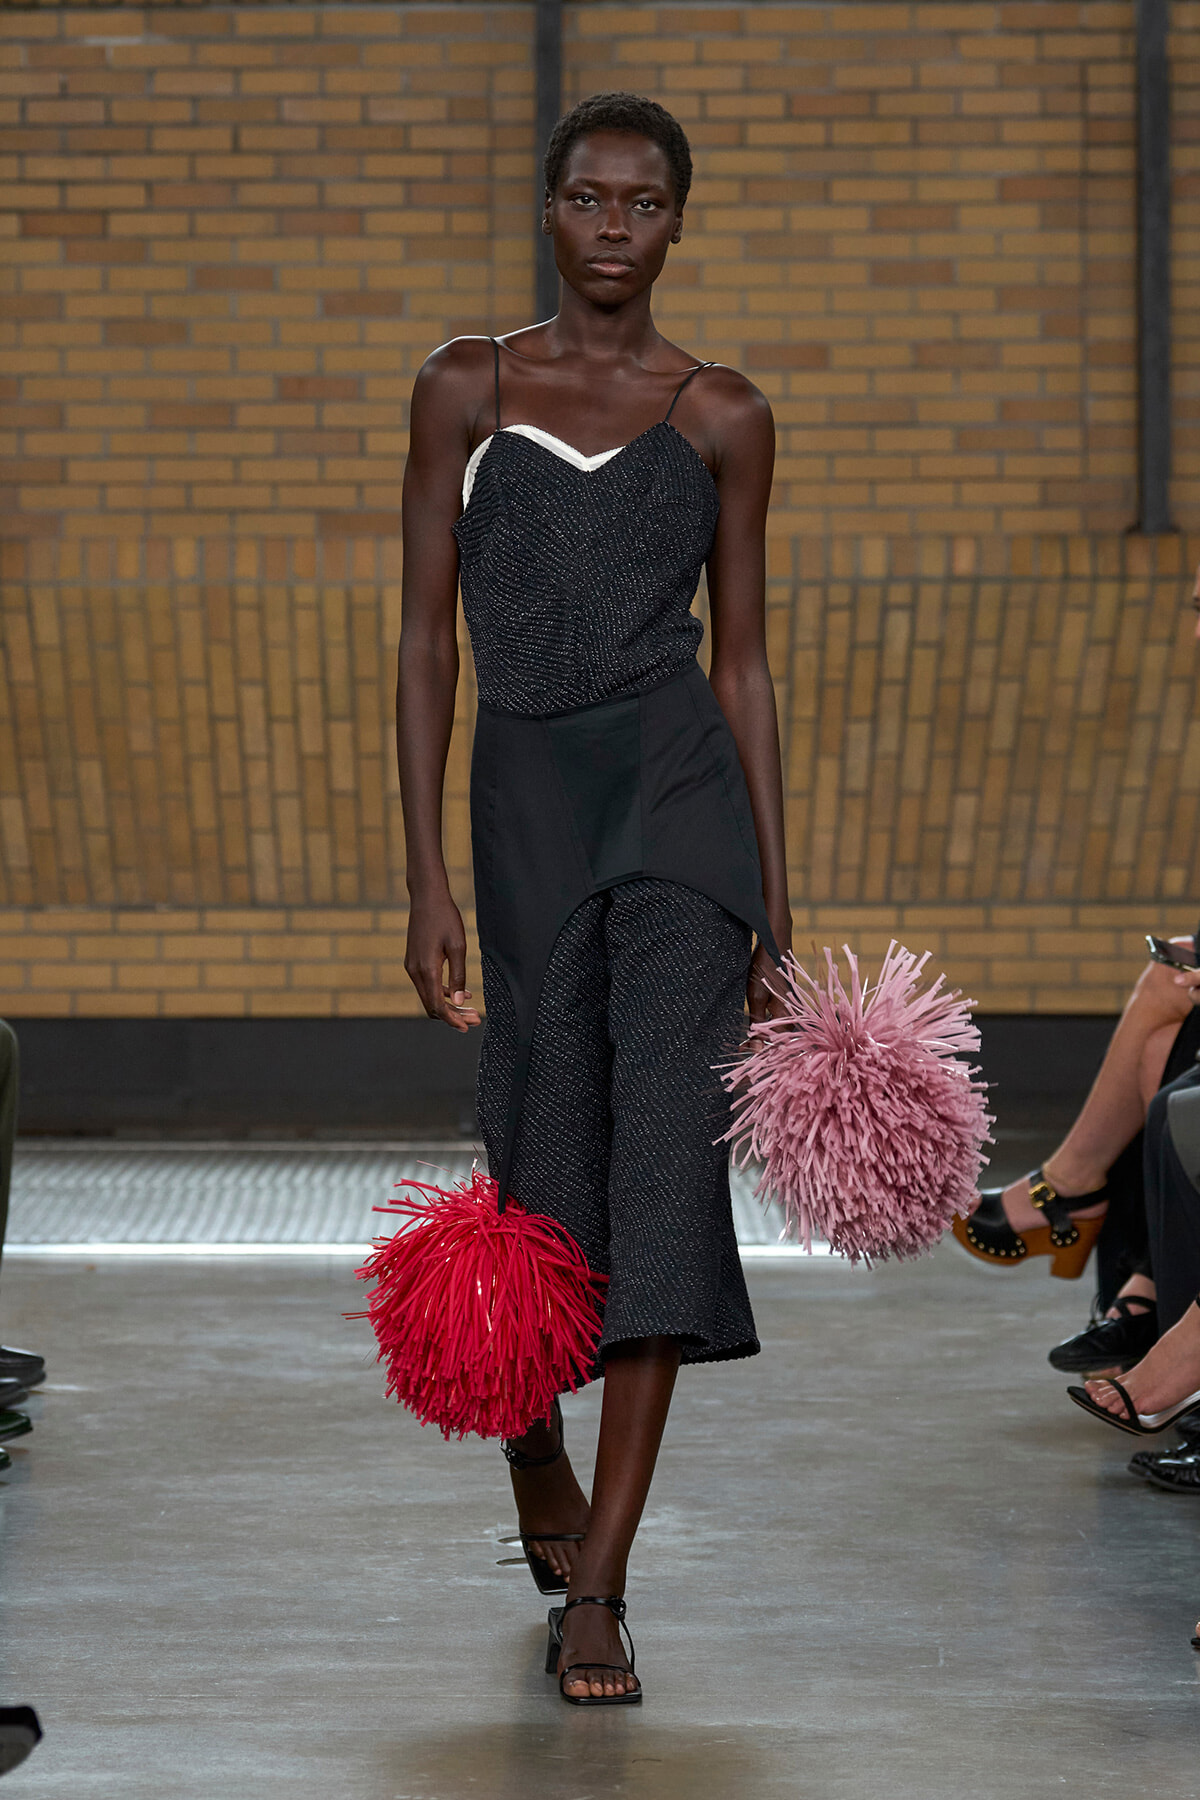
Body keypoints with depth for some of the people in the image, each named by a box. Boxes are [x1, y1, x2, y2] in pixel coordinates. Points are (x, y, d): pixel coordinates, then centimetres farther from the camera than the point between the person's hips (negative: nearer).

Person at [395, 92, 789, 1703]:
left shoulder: (724, 417, 8)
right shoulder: (466, 389, 7)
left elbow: (743, 661, 10)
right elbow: (426, 641, 4)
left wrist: (775, 904, 6)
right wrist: (426, 881, -3)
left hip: (680, 790, 0)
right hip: (525, 797, 0)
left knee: (664, 1147, -12)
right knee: (541, 1162, 5)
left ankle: (596, 1592, -10)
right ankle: (537, 1471, 38)